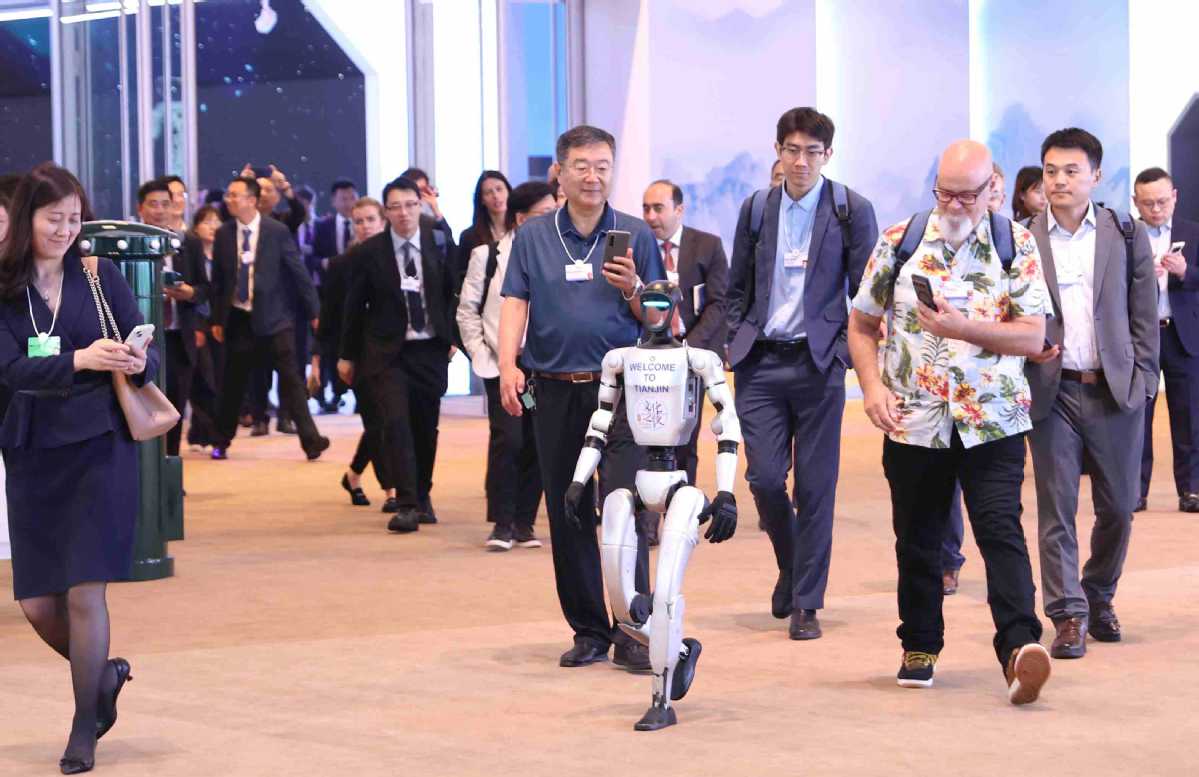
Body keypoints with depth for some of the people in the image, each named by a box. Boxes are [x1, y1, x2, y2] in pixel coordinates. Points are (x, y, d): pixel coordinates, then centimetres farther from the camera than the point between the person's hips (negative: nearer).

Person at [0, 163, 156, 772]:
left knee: (85, 592, -6)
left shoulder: (101, 275, 2)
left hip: (100, 445, -2)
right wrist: (80, 361, -26)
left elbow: (147, 355, 3)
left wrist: (139, 364, -21)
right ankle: (104, 674, 33)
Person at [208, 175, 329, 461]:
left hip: (274, 317, -3)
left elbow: (299, 273, -2)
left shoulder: (277, 232, -6)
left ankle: (310, 440, -4)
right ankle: (222, 441, 23)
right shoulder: (224, 234, 3)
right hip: (238, 318, 3)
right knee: (233, 383, 9)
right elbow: (218, 280, 9)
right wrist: (217, 319, 8)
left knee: (290, 380, -5)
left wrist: (314, 312, -2)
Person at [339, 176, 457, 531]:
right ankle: (405, 505, -15)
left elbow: (454, 293, 9)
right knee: (396, 423, -15)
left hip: (430, 350, 2)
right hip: (386, 352, -2)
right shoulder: (369, 252, -3)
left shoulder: (440, 244, 1)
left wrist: (452, 338, 2)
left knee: (426, 426, 9)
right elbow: (354, 306, 4)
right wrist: (347, 355, 7)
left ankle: (422, 497, 27)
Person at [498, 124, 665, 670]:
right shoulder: (533, 236, 10)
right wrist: (508, 366, -12)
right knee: (567, 515, 6)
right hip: (554, 392, 2)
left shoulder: (635, 236, 7)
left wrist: (633, 289, -13)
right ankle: (588, 630, 16)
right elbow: (514, 304, 3)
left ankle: (632, 630, -7)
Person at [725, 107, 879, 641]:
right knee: (765, 477, -3)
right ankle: (791, 565, 25)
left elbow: (867, 291, 1)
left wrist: (849, 350, -8)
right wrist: (736, 341, 6)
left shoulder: (852, 210, -1)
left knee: (815, 484, 0)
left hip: (819, 361, -2)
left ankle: (806, 603, 8)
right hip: (761, 362, 2)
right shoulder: (756, 209, 9)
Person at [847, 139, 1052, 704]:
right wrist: (872, 386, -5)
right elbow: (862, 324, 11)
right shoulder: (899, 242, 4)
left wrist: (963, 327, -19)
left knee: (1001, 529, -14)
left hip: (992, 420, -2)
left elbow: (1032, 337, -5)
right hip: (913, 419, 2)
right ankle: (919, 647, 26)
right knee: (917, 538, 11)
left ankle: (1018, 647, -21)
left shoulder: (1016, 246, 0)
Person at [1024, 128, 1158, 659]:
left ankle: (1099, 598, 27)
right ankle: (1068, 615, 1)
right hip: (1052, 391, -1)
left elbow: (1144, 317, 6)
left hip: (1115, 391, 1)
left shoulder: (1128, 237, 5)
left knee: (1118, 506, 7)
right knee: (1056, 509, -3)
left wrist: (1141, 381, -1)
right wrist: (1026, 349, -11)